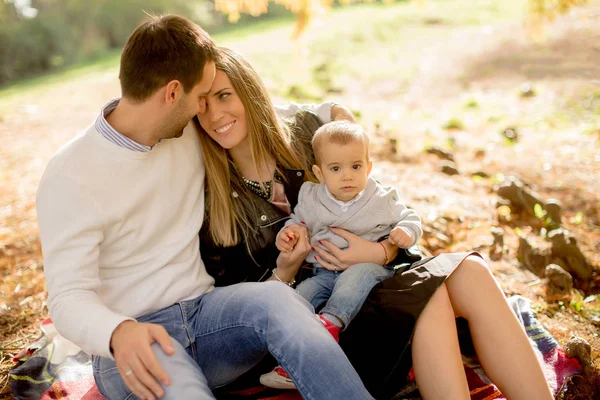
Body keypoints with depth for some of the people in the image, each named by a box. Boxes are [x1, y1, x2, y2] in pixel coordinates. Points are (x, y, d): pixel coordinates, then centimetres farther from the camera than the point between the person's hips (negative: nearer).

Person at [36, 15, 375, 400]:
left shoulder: (190, 132, 6)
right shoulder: (71, 175, -11)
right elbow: (68, 298, -15)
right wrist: (118, 333, -36)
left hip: (204, 311, 5)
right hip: (132, 340, -4)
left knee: (275, 297, -30)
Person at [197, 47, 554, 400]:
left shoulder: (304, 133, 3)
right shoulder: (211, 199, -3)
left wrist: (380, 252, -15)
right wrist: (284, 269, -20)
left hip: (374, 277, 4)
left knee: (469, 271, -23)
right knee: (429, 294, -29)